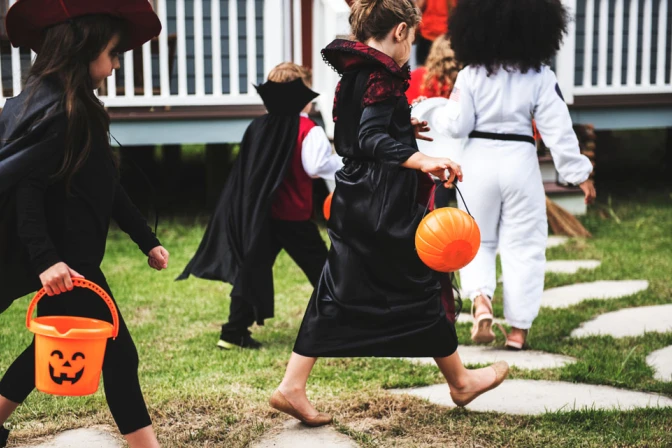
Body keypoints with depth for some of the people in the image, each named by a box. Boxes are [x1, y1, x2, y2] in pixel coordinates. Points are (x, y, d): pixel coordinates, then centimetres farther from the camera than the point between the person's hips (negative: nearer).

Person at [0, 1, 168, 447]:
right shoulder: (52, 109, -18)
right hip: (63, 259, -10)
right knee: (117, 354, -4)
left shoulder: (77, 108, 12)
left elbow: (107, 187, 16)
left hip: (70, 254, 10)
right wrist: (45, 259, -32)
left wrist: (147, 239, 16)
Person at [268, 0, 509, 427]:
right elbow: (373, 140, -26)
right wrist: (423, 161, -38)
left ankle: (293, 387, 5)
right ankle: (461, 381, 23)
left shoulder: (353, 74, 12)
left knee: (336, 296, 9)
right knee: (420, 289, 6)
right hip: (387, 207, -8)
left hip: (353, 201, 9)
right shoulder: (383, 76, -15)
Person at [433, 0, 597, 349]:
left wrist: (437, 116, 17)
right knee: (523, 245, 9)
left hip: (479, 162, 1)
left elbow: (457, 125, -4)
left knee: (477, 239, 18)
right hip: (520, 163, 0)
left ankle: (480, 299, -8)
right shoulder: (540, 76, -4)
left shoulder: (471, 74, -5)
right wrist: (579, 173, 1)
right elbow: (558, 129, -5)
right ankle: (518, 327, 11)